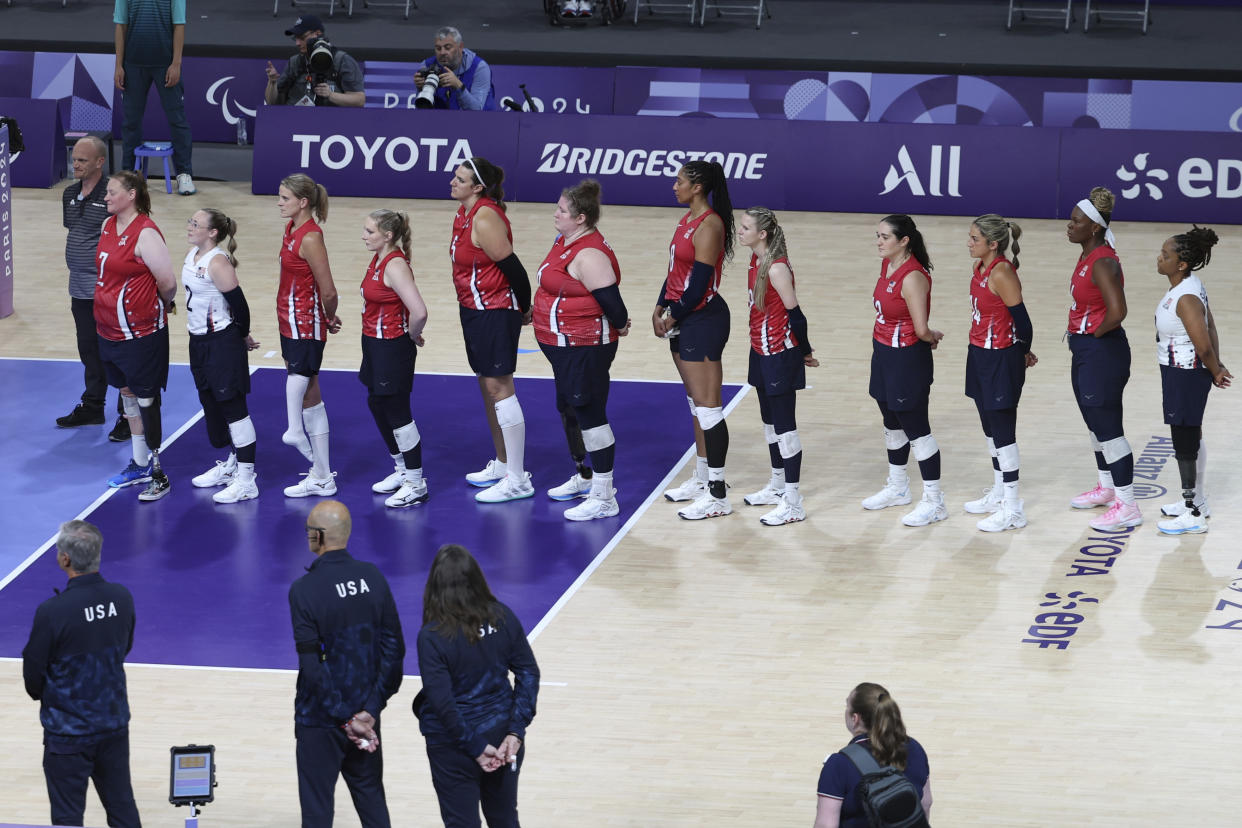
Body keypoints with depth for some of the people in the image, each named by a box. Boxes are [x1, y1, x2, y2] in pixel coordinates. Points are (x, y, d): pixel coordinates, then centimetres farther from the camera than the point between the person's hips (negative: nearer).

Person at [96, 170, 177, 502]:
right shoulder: (108, 227, 7)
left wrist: (164, 305, 0)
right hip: (110, 329, 9)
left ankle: (158, 474, 3)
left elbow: (167, 282, -19)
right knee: (127, 393, 18)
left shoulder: (146, 234, -20)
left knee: (145, 399, -4)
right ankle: (139, 464, 31)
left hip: (142, 332, -9)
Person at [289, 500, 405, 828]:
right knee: (371, 799, 18)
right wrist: (370, 710, -1)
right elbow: (394, 649, -2)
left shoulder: (304, 590, -17)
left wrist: (345, 719, -14)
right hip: (365, 711, 5)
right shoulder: (372, 577, -3)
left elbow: (312, 665, -19)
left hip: (321, 719, -5)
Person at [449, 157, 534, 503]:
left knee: (499, 388, -8)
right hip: (474, 310, 10)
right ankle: (502, 465, 32)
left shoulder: (485, 219, -22)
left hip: (494, 313, -10)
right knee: (487, 386, 18)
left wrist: (524, 310, -9)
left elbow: (511, 265, -21)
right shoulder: (465, 213, 8)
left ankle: (518, 480, -5)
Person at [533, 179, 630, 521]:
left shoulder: (589, 255, -25)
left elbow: (609, 297, -25)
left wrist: (619, 325, -9)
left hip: (584, 348, -11)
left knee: (589, 415, -6)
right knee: (569, 412, 23)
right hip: (563, 345, 11)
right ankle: (585, 478, 41)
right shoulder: (567, 242, 7)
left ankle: (604, 499, -1)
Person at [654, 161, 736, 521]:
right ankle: (702, 478, 27)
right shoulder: (688, 220, 12)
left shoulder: (709, 225, -18)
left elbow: (699, 282, -20)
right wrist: (660, 308, 8)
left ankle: (717, 496, -7)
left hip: (704, 320, -10)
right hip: (683, 320, 10)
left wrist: (673, 317, -11)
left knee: (707, 407, -9)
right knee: (696, 403, 17)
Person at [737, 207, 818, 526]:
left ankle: (793, 502, 1)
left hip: (780, 355, -9)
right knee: (769, 420, 21)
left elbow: (795, 314, -19)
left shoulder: (777, 268, -23)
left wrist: (805, 352, -8)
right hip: (762, 351, 9)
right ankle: (778, 485, 36)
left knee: (784, 425, -4)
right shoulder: (756, 259, 5)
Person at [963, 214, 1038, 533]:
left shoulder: (1001, 273, -21)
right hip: (980, 354, 9)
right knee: (989, 426, 19)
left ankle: (1012, 509, 1)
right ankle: (998, 493, 32)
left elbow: (1022, 320, -18)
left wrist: (1023, 354, -2)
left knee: (1002, 429, -4)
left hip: (1001, 360, -9)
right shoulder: (981, 268, 5)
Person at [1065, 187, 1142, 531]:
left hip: (1103, 352, -10)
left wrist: (1096, 332, -17)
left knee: (1108, 427, -5)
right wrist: (1081, 333, 13)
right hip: (1084, 351, 10)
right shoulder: (1087, 257, 7)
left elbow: (1116, 312, -33)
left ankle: (1127, 506, 0)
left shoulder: (1103, 263, -23)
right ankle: (1106, 488, 39)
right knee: (1095, 424, 23)